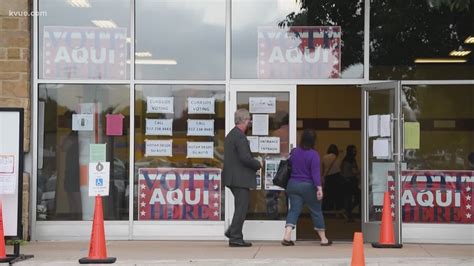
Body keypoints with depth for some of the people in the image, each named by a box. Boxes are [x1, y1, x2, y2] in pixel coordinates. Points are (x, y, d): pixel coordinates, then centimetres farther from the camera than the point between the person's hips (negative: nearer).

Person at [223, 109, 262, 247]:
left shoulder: (230, 135, 15)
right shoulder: (240, 137, -17)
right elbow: (245, 158, -24)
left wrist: (254, 164, 16)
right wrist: (258, 164, -6)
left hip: (233, 177, 10)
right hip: (240, 178, -10)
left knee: (241, 206, 18)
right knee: (241, 207, -4)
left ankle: (232, 231, 17)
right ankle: (235, 237, -2)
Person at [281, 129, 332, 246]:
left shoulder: (294, 152, 5)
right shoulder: (313, 154, -12)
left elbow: (289, 167, 17)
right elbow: (315, 172, -18)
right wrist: (319, 188, -20)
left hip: (293, 184, 4)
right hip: (308, 186, -4)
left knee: (294, 210, 1)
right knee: (316, 211, 9)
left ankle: (287, 236, -19)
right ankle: (324, 239, 18)